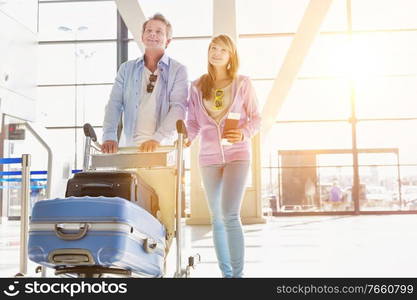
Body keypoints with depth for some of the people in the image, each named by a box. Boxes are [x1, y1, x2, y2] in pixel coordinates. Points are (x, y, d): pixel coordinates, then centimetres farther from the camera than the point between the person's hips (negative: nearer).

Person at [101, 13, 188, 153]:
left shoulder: (178, 70, 2)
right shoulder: (127, 68, 12)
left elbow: (178, 108, -9)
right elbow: (115, 104, 4)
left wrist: (157, 139, -22)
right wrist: (109, 137, -11)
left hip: (163, 147, -2)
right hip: (129, 145, 2)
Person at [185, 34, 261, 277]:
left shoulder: (243, 83, 3)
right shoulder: (198, 86, 9)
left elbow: (256, 118, 4)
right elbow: (193, 121, 10)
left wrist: (244, 134, -16)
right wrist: (188, 137, -11)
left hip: (237, 154, -3)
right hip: (209, 156, 3)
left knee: (230, 215, -18)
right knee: (217, 219, 7)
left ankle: (238, 273, -10)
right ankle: (226, 273, 19)